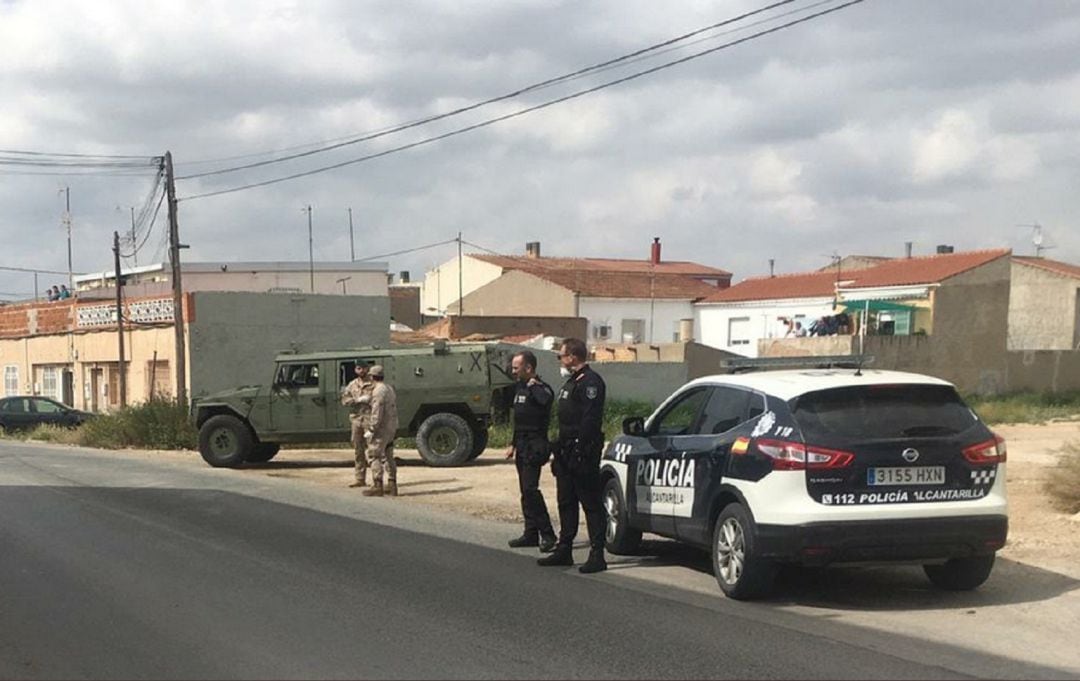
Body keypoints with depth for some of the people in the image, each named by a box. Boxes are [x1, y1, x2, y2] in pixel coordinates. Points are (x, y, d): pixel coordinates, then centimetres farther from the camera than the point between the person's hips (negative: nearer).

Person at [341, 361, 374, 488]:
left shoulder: (373, 384, 1)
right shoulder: (352, 385, 12)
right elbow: (345, 399, 2)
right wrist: (358, 400, -11)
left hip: (369, 419, -5)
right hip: (356, 419, 5)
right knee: (358, 450, 9)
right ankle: (360, 478, 16)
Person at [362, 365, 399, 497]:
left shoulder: (378, 391, -16)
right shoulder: (390, 389, 15)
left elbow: (377, 413, -22)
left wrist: (371, 430, -20)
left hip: (381, 429, -10)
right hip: (391, 429, 10)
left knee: (374, 456, -5)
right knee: (388, 457, 14)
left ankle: (377, 486, -8)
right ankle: (392, 486, 16)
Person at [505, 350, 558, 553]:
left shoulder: (539, 388, -12)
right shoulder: (520, 388, 16)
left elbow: (546, 399, -38)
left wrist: (534, 385, -23)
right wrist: (513, 444, 24)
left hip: (534, 446, -10)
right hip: (522, 446, 10)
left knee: (530, 489, -15)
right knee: (525, 490, 11)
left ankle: (547, 534, -12)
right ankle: (531, 533, 16)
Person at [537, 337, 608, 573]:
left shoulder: (590, 382, -14)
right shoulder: (572, 382, 20)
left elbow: (590, 420, -22)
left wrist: (582, 450, -26)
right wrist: (560, 450, 19)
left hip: (582, 454, -11)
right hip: (567, 453, 11)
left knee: (591, 504, -6)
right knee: (566, 503, 14)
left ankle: (597, 556, -4)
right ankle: (564, 550, 22)